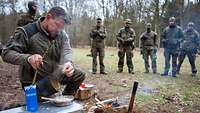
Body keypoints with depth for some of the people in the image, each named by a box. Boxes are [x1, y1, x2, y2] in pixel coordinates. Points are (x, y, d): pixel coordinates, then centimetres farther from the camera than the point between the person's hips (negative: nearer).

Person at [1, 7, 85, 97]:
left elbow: (66, 50, -12)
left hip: (55, 75, 6)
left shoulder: (61, 34, 0)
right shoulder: (26, 32, -14)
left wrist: (68, 62, -38)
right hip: (35, 80, -5)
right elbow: (6, 53, -18)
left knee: (79, 75, -3)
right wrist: (28, 58, -39)